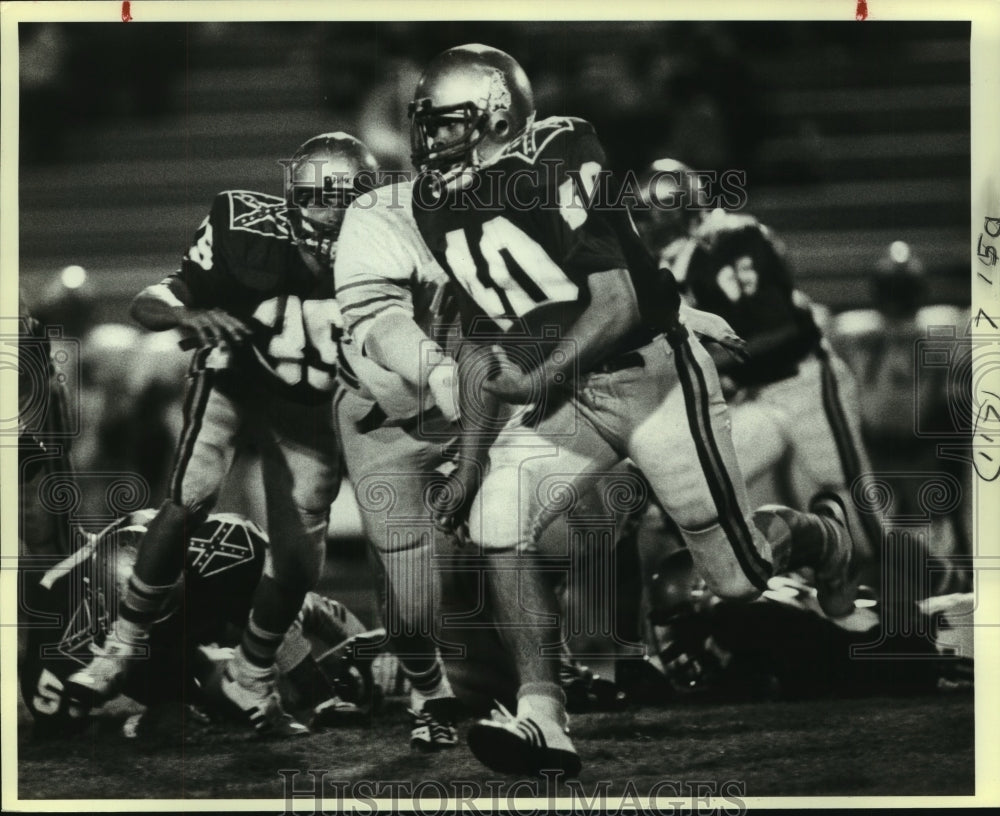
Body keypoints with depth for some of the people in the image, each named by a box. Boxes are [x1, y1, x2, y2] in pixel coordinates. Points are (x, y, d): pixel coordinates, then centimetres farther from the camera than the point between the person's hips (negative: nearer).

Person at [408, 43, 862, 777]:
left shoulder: (557, 165, -22)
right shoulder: (442, 206, 1)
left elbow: (619, 304, -23)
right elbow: (484, 341, 10)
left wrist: (539, 380, -26)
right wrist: (470, 463, 8)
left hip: (653, 372, -6)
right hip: (567, 391, 7)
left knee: (738, 574, 3)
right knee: (496, 520, -17)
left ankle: (823, 533, 39)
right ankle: (543, 721, -15)